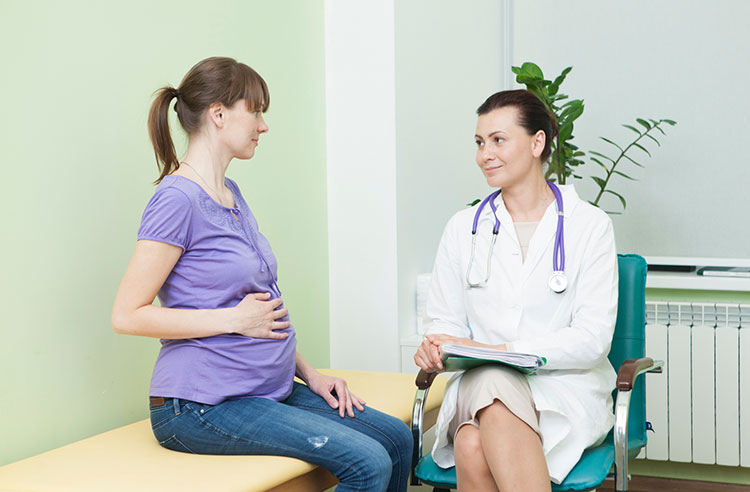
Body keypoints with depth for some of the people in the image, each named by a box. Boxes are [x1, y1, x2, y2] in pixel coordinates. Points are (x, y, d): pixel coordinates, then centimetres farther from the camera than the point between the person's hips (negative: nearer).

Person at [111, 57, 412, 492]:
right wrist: (235, 319, -17)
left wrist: (310, 374, 11)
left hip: (269, 389, 9)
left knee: (396, 438, 2)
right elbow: (128, 315, -19)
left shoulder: (231, 194, 15)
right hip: (203, 405, -9)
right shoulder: (178, 198, -14)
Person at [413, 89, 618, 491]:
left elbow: (592, 339, -7)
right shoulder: (463, 228, 13)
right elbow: (443, 321, 13)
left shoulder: (589, 225, 2)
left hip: (566, 389, -2)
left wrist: (497, 350, -17)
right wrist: (435, 351, -13)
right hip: (480, 386, 3)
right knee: (472, 448, -35)